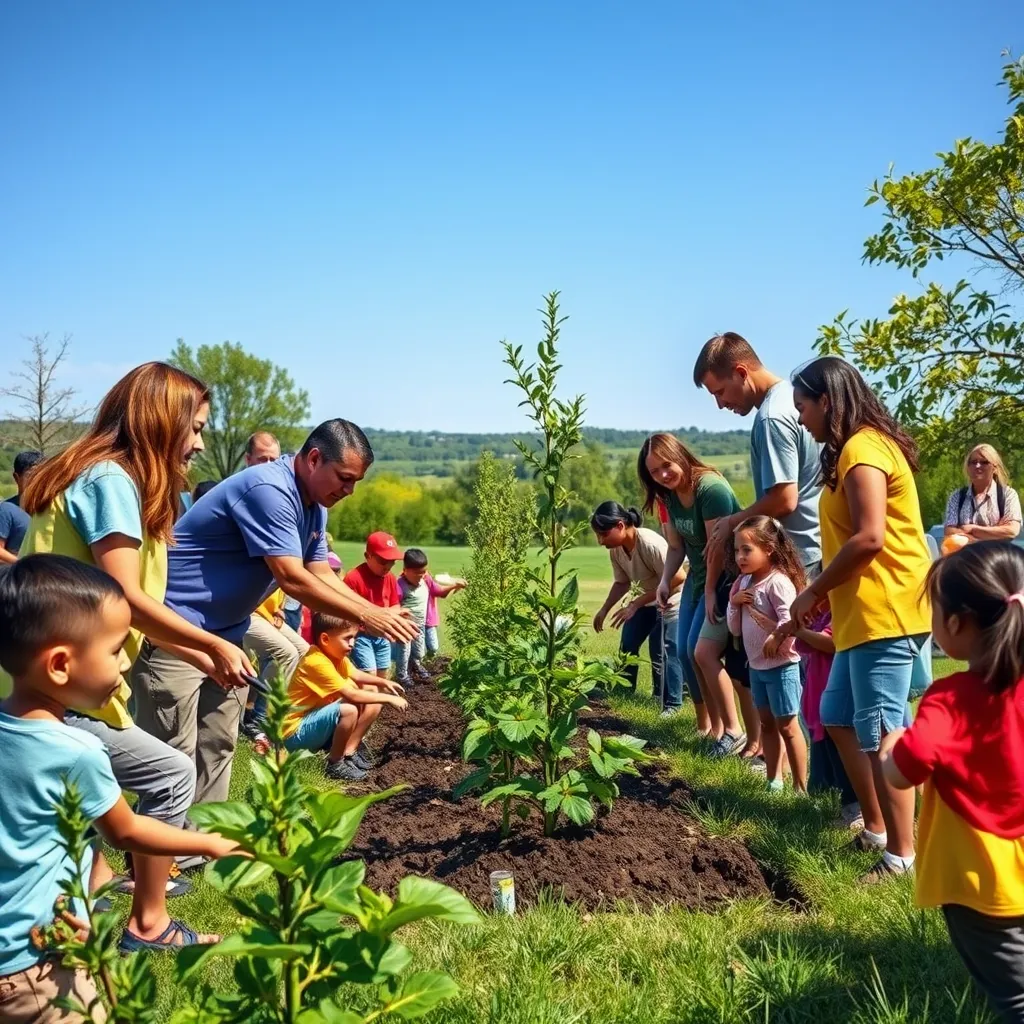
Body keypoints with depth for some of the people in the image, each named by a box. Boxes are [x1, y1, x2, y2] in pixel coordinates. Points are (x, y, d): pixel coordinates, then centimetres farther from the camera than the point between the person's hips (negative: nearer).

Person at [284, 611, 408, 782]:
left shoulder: (335, 653, 1)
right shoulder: (317, 662, -28)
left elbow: (355, 675, 19)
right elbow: (352, 695, -31)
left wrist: (383, 682, 5)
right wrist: (389, 698, -23)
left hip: (318, 721, 10)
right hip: (296, 732, -10)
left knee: (371, 692, 5)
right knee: (349, 710, -35)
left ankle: (349, 751, 5)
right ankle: (335, 764, -13)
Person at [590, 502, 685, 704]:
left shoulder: (651, 544, -35)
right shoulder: (615, 550, -11)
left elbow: (676, 579, -32)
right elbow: (622, 582, 4)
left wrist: (634, 605, -31)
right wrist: (604, 609, -7)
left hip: (672, 602, -8)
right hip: (646, 600, 8)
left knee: (663, 654, -13)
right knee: (627, 645, 10)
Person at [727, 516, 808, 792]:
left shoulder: (778, 581, -18)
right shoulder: (744, 583, 7)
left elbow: (790, 620, -31)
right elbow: (735, 629, 9)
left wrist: (776, 640, -22)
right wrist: (734, 602, -5)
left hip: (780, 666, -8)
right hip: (756, 665, 8)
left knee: (787, 726, 1)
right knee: (767, 723, 16)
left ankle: (800, 786, 12)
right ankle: (774, 780, 27)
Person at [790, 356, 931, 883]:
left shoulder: (861, 448, -15)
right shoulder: (862, 447, 18)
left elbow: (869, 538, -24)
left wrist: (813, 592, -14)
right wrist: (824, 595, 11)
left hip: (885, 614, -11)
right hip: (865, 615, 11)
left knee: (880, 734, -4)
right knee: (838, 717, 16)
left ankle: (902, 854, 6)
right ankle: (876, 828, 26)